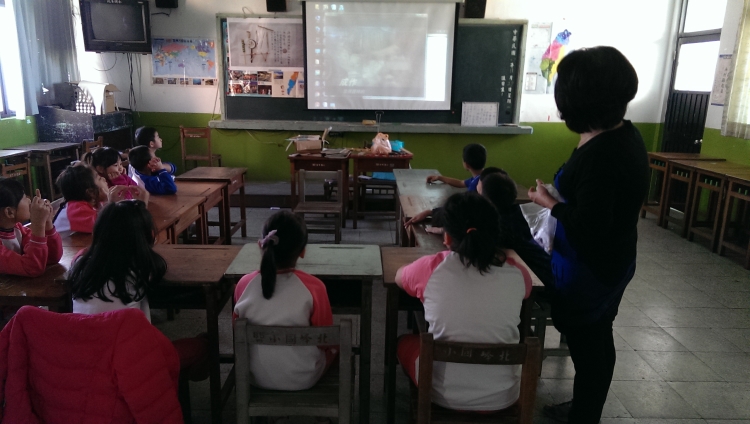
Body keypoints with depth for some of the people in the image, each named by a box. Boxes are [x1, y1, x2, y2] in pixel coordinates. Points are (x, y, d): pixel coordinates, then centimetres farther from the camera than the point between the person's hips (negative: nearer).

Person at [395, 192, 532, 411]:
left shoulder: (432, 268, -17)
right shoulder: (517, 274, -12)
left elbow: (398, 276, 7)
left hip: (443, 393, -2)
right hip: (502, 397, 2)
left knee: (405, 342, 28)